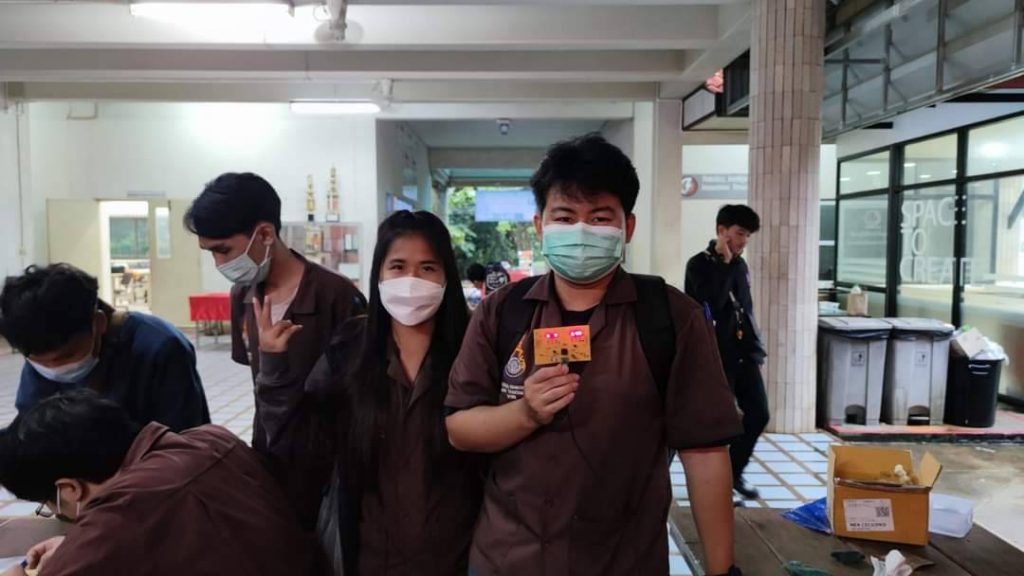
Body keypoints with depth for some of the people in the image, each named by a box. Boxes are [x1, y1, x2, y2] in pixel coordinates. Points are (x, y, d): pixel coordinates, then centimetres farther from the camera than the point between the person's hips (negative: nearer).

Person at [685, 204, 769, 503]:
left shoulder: (740, 265, 13)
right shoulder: (699, 264, -9)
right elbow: (712, 304, -24)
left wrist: (756, 349, 15)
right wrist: (725, 264, -19)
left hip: (744, 354, 7)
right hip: (716, 356, -7)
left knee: (759, 414, 8)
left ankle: (734, 473, 26)